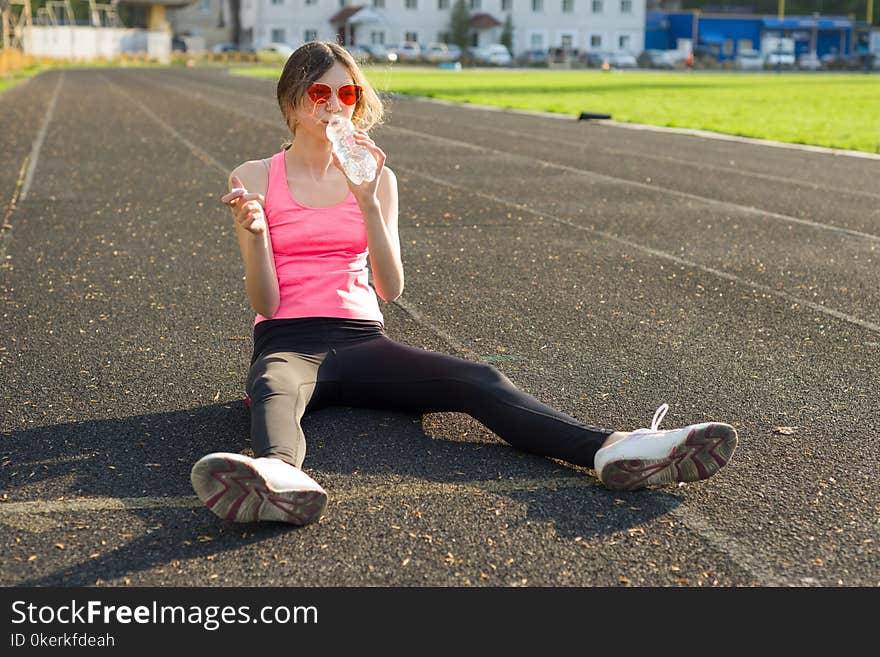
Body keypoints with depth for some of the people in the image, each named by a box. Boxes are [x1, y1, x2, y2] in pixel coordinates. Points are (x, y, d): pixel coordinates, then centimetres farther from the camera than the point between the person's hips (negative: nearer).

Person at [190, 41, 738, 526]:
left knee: (480, 381, -25)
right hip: (288, 341, -2)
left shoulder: (375, 178, 12)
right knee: (274, 388, -40)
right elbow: (265, 301, -2)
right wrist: (254, 233, -21)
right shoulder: (254, 178, 6)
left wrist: (368, 202, -12)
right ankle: (278, 474, -75)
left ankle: (613, 450, -47)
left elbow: (390, 288, -1)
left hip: (361, 339, 2)